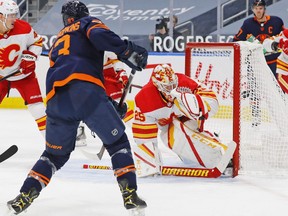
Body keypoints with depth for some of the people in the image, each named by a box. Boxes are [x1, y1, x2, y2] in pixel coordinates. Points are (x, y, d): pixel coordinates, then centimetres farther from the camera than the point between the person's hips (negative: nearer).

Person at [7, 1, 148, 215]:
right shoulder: (88, 23, 23)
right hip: (84, 89, -5)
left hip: (56, 98, 5)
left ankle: (25, 196, 10)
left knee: (56, 153, 22)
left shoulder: (58, 40, 40)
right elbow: (99, 35, -5)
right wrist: (127, 51, -3)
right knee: (117, 142, 11)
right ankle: (130, 195, -1)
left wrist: (109, 105, 38)